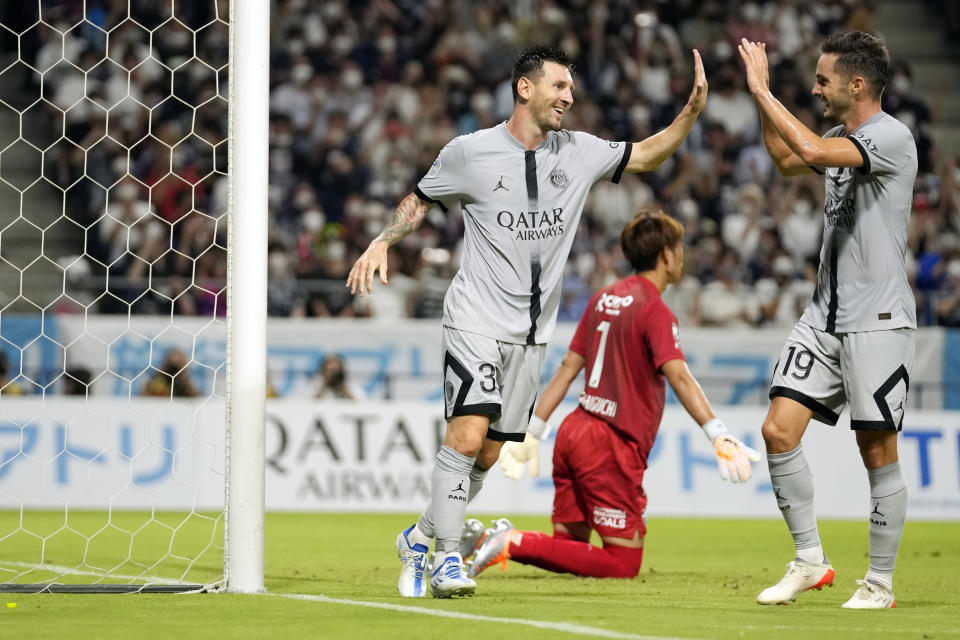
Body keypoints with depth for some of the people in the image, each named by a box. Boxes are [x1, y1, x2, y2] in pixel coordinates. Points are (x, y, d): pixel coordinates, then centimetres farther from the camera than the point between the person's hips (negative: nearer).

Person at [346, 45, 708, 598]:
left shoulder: (580, 152, 6)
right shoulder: (470, 152, -5)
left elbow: (647, 155, 14)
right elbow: (420, 201, 9)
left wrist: (694, 109, 0)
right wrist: (382, 243, -6)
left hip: (532, 332, 5)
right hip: (476, 319, -5)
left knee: (488, 455, 7)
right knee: (467, 436, -20)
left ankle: (421, 537, 28)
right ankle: (446, 559, -12)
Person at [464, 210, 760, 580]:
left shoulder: (604, 298, 14)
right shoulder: (654, 310, -10)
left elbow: (568, 367, 17)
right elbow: (678, 376, -25)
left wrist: (533, 432, 22)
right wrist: (719, 437, -33)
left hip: (575, 429, 8)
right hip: (613, 444, -8)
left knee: (569, 544, 18)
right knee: (623, 564, -5)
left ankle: (497, 540, -3)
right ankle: (515, 543, -16)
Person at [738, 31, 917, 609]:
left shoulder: (891, 137, -14)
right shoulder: (843, 138, 12)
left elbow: (811, 150, -29)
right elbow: (787, 159, 32)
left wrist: (763, 91, -19)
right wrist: (763, 95, 20)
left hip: (878, 322, -8)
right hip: (826, 315, 8)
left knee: (879, 452, -1)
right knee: (779, 430, -2)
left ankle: (880, 583, 9)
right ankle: (810, 560, 8)